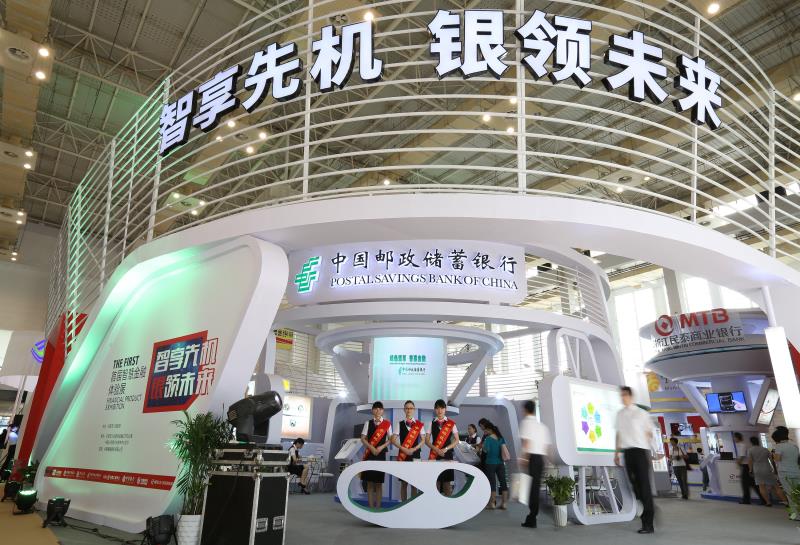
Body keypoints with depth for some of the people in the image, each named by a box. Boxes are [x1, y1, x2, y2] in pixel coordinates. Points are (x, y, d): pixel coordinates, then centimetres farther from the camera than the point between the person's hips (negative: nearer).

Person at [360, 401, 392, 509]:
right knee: (369, 482, 3)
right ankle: (371, 507, 10)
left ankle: (378, 507, 8)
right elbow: (363, 439, 2)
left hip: (381, 454, -1)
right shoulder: (368, 423, 5)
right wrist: (371, 447, -12)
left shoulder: (387, 423, 3)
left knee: (379, 482, 2)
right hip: (369, 454, 1)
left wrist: (381, 447, -11)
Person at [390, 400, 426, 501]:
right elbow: (393, 440, 0)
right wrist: (403, 449, -13)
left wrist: (413, 449, -11)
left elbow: (423, 440, 1)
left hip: (415, 455, 0)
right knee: (404, 483, 4)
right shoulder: (400, 424, 3)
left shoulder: (420, 424, 3)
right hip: (403, 456, 0)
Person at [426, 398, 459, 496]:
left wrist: (446, 449, -10)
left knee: (447, 481, 0)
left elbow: (456, 440, 3)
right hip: (435, 455, 1)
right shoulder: (431, 423, 4)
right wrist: (436, 449, -12)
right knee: (435, 480, 1)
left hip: (447, 455, -1)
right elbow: (427, 440, 3)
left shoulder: (451, 423, 3)